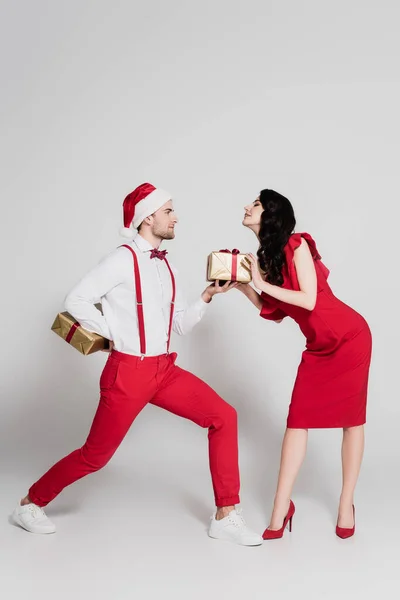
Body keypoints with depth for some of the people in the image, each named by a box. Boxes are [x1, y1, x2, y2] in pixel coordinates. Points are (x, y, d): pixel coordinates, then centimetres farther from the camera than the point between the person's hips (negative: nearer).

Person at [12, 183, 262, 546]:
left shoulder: (165, 266, 13)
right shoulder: (124, 259, -11)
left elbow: (181, 324, 14)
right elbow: (76, 300, -15)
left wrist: (208, 295, 1)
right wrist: (112, 336, -11)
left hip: (165, 369, 7)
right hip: (128, 372, -7)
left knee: (224, 417, -5)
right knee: (96, 455, 2)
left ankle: (225, 516, 2)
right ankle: (31, 503, 27)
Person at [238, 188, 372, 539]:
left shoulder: (297, 246, -16)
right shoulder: (265, 259, 4)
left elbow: (309, 300, -23)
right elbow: (275, 312, 7)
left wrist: (262, 283, -20)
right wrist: (242, 286, -3)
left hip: (349, 337, -7)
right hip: (318, 346, 7)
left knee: (352, 419, 3)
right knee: (298, 419, 1)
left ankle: (346, 505, 14)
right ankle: (280, 510, 4)